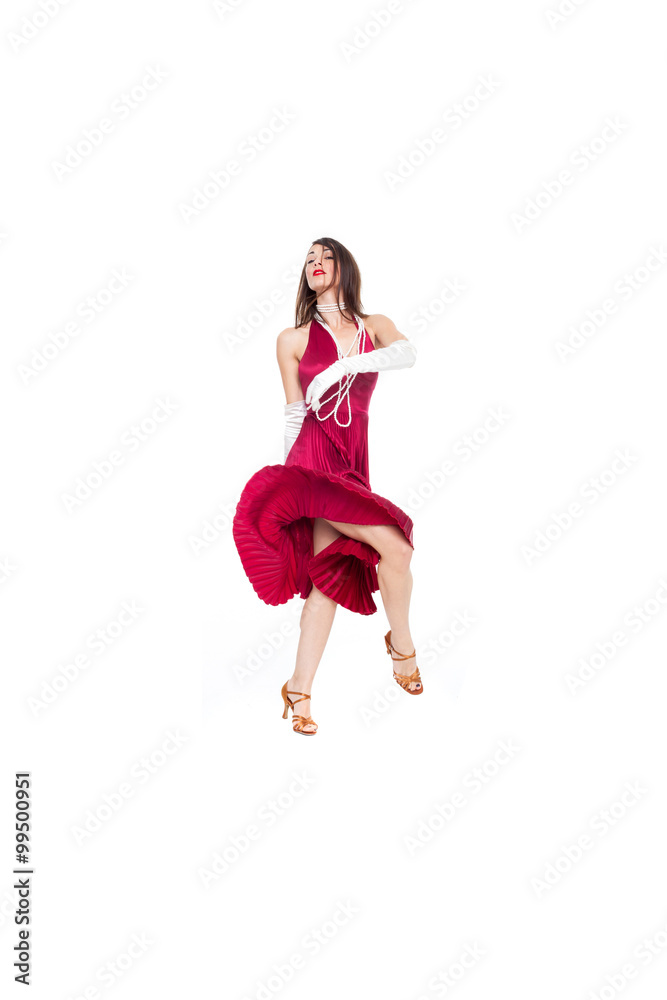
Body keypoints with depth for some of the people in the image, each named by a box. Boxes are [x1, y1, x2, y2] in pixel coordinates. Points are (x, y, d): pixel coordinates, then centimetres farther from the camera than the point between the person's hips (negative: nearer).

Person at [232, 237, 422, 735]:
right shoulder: (293, 339, 9)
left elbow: (409, 353, -9)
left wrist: (341, 367, -18)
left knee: (332, 574, -2)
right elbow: (294, 413, 11)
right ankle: (402, 645, 5)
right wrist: (292, 470, 13)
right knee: (395, 547, -18)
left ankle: (300, 691, 5)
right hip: (315, 458, -4)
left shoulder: (375, 326, 14)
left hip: (354, 462, 4)